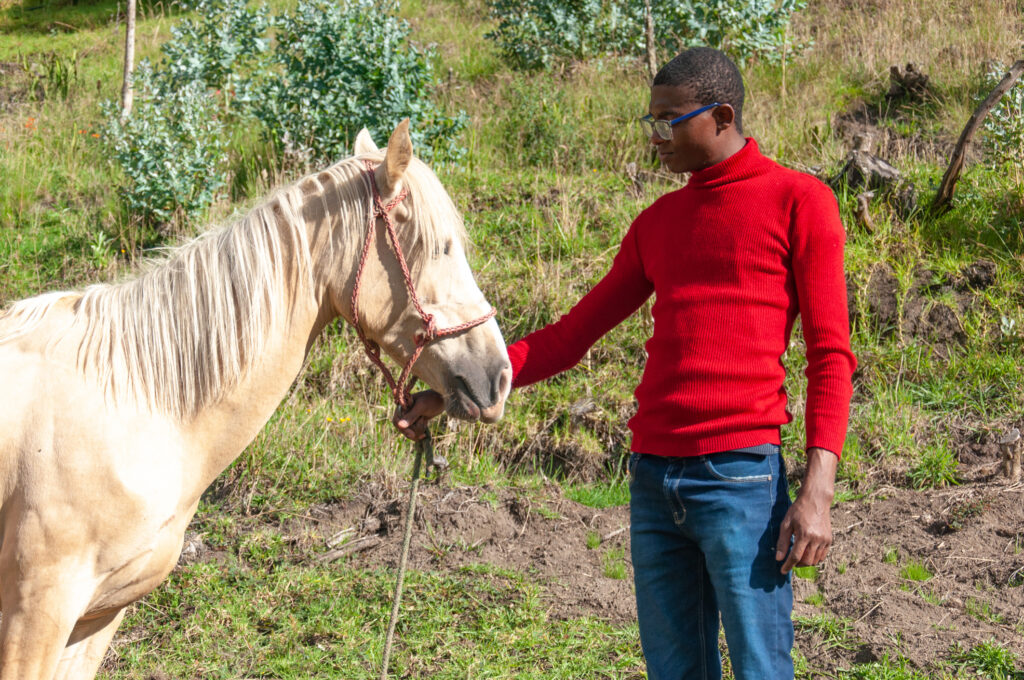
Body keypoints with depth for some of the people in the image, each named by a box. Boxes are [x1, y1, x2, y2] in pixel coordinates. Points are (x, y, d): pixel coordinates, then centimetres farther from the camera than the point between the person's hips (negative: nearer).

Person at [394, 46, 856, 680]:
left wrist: (818, 490, -15)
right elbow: (572, 335, 22)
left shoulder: (799, 201, 1)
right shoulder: (658, 223, 18)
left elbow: (831, 356, -4)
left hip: (740, 476, -6)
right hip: (653, 478, 6)